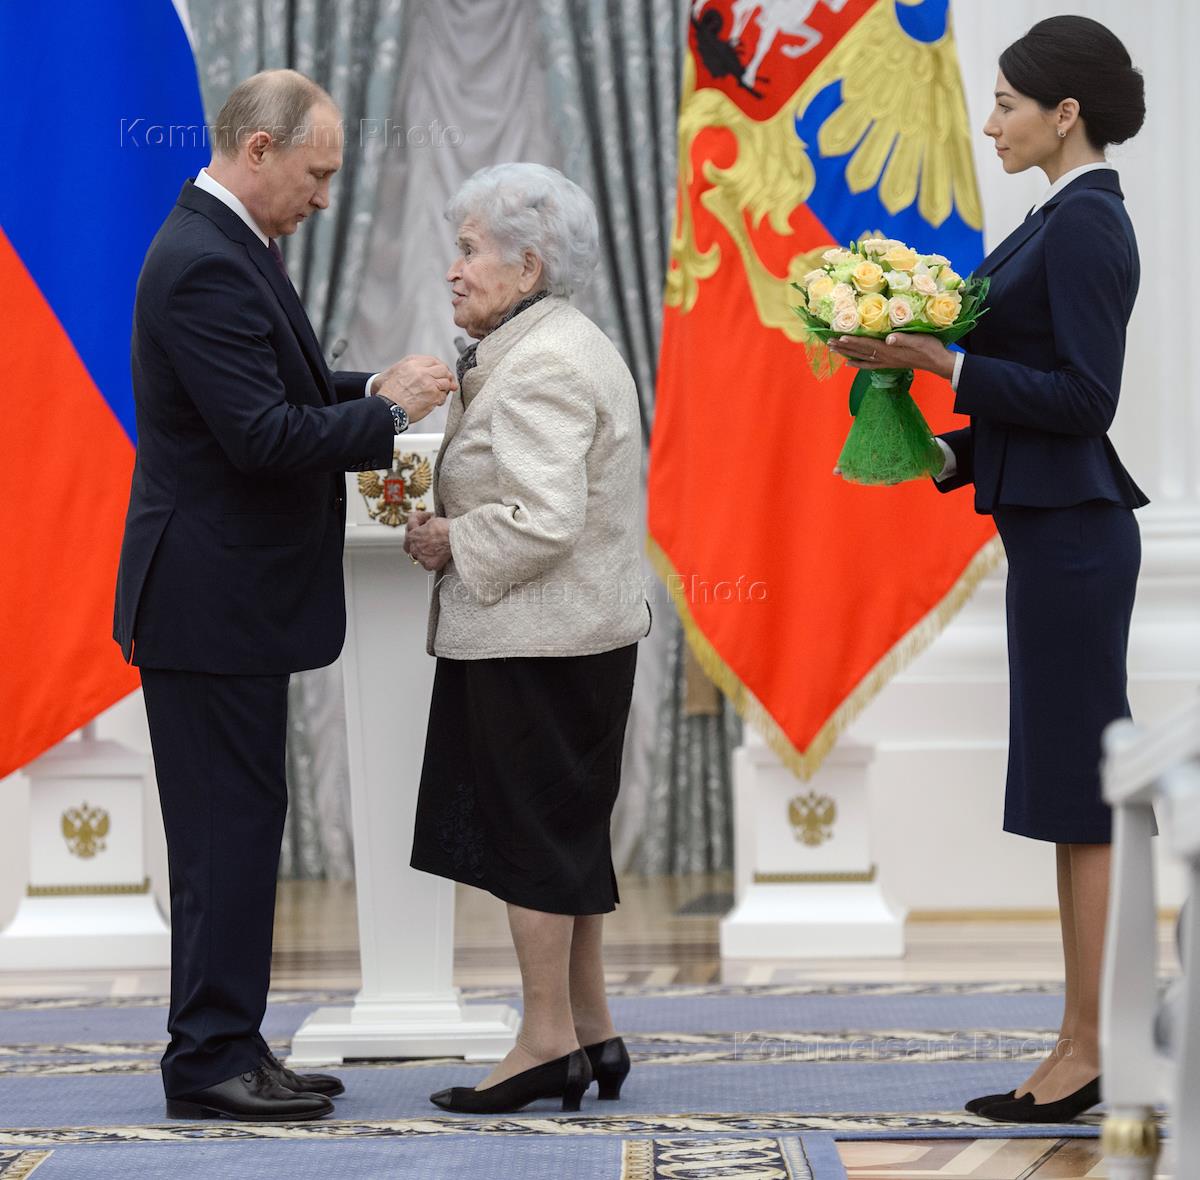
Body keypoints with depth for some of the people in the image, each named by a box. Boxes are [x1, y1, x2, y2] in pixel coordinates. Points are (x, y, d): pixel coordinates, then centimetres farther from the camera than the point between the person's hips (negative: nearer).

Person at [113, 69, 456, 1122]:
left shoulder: (229, 249, 13)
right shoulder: (204, 265, -20)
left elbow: (275, 395, 23)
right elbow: (262, 436, -25)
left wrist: (369, 389, 8)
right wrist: (390, 412, -15)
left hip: (231, 596, 11)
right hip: (211, 597, -11)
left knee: (236, 825, 13)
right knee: (231, 823, -5)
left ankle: (225, 1048, 20)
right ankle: (210, 1062, 1)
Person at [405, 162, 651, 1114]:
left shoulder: (538, 366, -18)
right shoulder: (567, 345, 16)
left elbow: (544, 520, -26)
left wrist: (453, 544, -12)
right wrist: (453, 519, 10)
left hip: (534, 644, -11)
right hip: (581, 633, 11)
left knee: (529, 833, -4)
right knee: (562, 835, 14)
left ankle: (549, 1043, 2)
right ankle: (591, 1034, 19)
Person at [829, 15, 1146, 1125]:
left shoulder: (1087, 223, -15)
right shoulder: (1066, 216, 15)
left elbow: (1085, 396, -21)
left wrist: (942, 362, -18)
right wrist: (949, 453, 11)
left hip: (1072, 533, -10)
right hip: (1053, 524, 10)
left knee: (1078, 795, -6)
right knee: (1077, 797, 11)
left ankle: (1087, 1054, -1)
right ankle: (1089, 1045, 15)